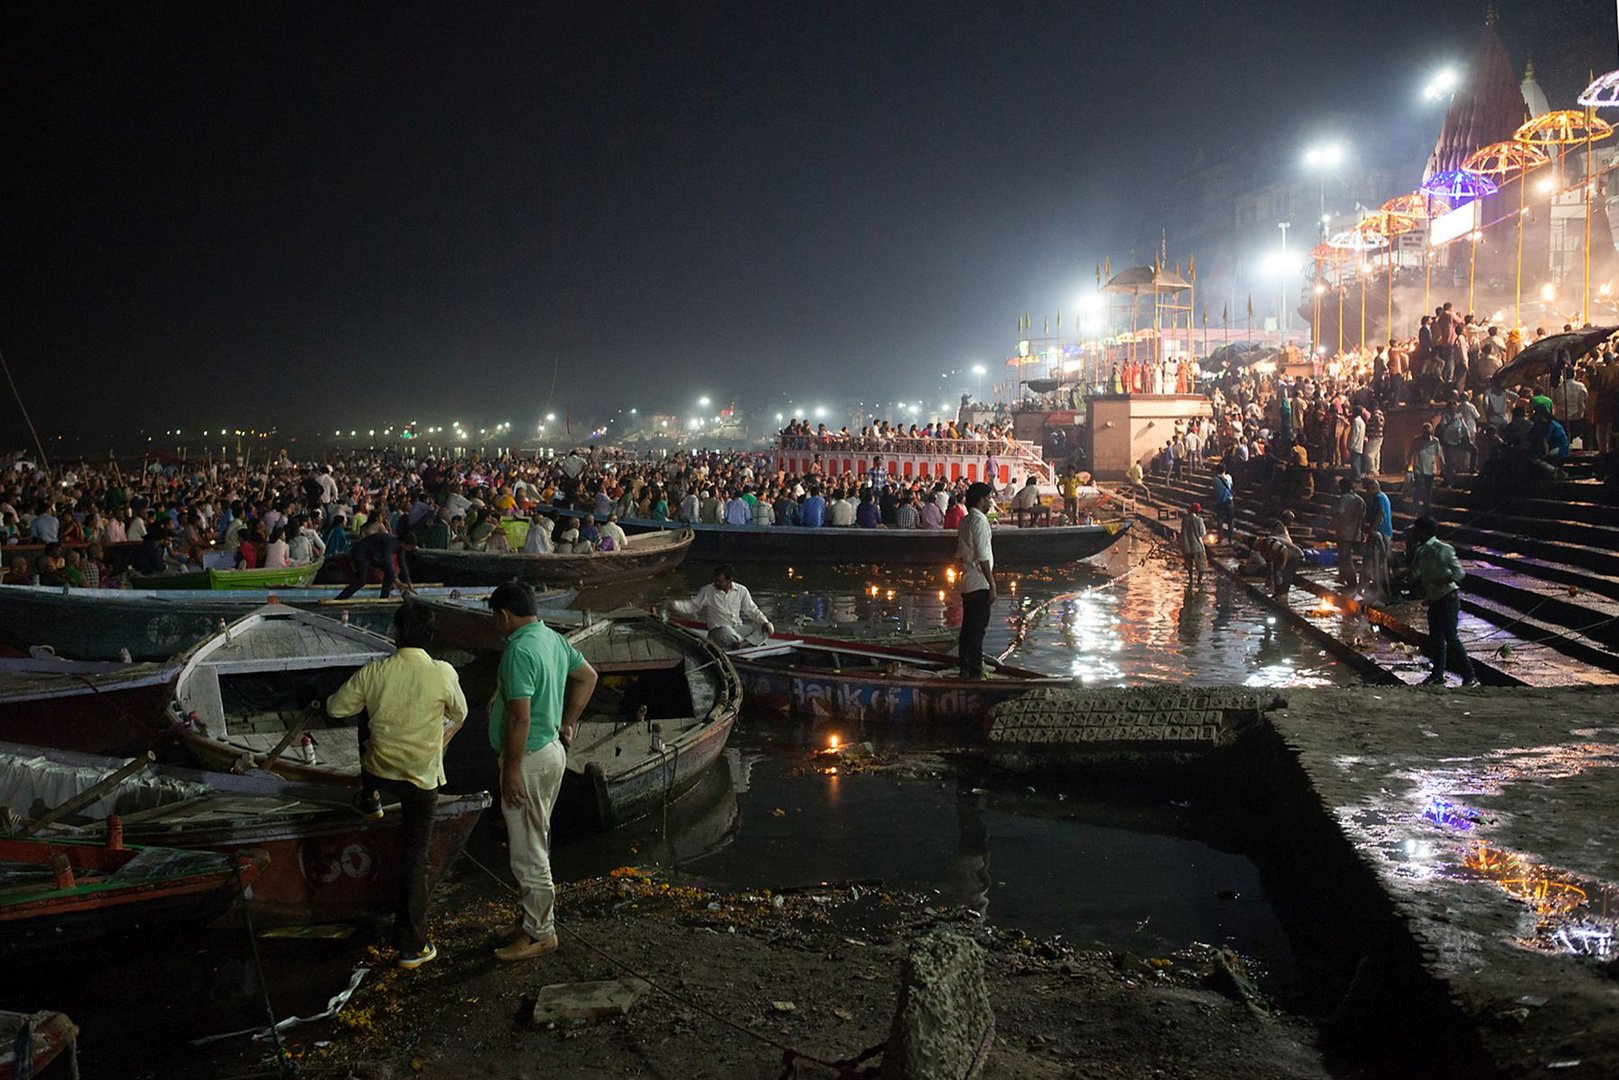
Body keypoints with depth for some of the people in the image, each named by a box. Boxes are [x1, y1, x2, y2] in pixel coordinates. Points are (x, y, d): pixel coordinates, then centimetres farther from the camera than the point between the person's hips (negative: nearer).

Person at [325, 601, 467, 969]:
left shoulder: (373, 672, -13)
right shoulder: (444, 674, -17)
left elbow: (335, 708, 2)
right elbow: (459, 715, 4)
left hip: (380, 771, 2)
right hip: (422, 779, -2)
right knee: (414, 859, 8)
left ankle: (368, 797, 50)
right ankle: (412, 946, 12)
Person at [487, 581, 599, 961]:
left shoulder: (518, 651, -23)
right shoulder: (554, 639, 6)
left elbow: (520, 717, -26)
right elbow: (588, 677, 19)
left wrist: (512, 770, -20)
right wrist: (568, 723, 22)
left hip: (529, 758, -10)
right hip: (552, 749, 10)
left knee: (527, 851, 2)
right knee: (536, 846, 21)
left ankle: (540, 933, 11)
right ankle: (537, 917, 33)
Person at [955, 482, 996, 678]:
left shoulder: (965, 521, 14)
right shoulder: (980, 521, -14)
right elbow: (982, 557, -19)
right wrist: (992, 584, -18)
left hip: (967, 583, 9)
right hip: (979, 583, -9)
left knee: (968, 625, 13)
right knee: (979, 626, -5)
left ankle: (964, 666, 18)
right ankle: (975, 669, -3)